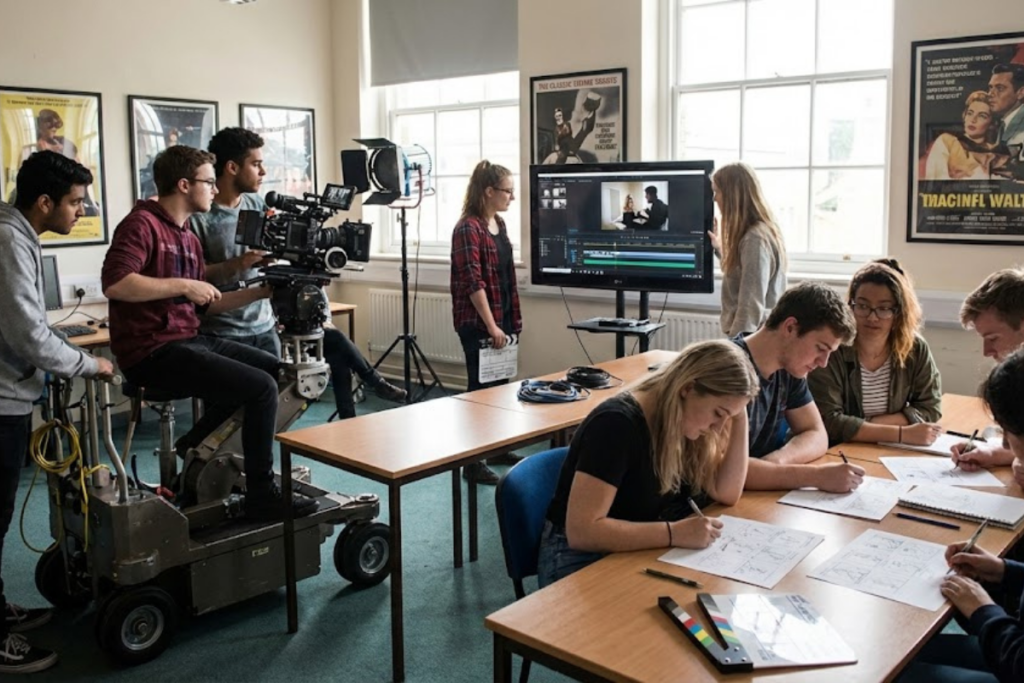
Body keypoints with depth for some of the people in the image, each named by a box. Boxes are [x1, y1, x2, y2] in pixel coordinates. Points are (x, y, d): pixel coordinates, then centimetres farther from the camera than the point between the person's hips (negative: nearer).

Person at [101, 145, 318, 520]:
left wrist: (260, 291, 11)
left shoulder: (189, 238, 17)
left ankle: (194, 449, 17)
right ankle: (262, 496, -4)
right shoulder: (141, 224, -10)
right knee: (261, 387, -18)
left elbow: (206, 304, 20)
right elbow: (114, 283, -25)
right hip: (152, 352, -10)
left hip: (189, 340, 10)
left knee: (274, 368, 14)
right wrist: (183, 285, -21)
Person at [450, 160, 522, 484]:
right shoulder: (468, 229, -15)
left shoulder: (499, 223, 12)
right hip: (478, 323, -9)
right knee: (481, 387, -3)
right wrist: (491, 326, -21)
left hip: (501, 318, 9)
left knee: (500, 383, 16)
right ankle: (472, 462, 7)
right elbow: (473, 282, -20)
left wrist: (512, 318, 16)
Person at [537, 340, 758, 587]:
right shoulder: (617, 424, -25)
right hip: (581, 561, -7)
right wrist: (675, 533, -31)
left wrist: (739, 418, -8)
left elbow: (727, 494, 0)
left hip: (638, 554, 7)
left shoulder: (685, 422, 0)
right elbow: (581, 531, -30)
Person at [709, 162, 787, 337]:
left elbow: (752, 304, -23)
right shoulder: (761, 232, 12)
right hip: (755, 335, 10)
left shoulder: (755, 238, -19)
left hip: (751, 337, -10)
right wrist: (720, 249, 29)